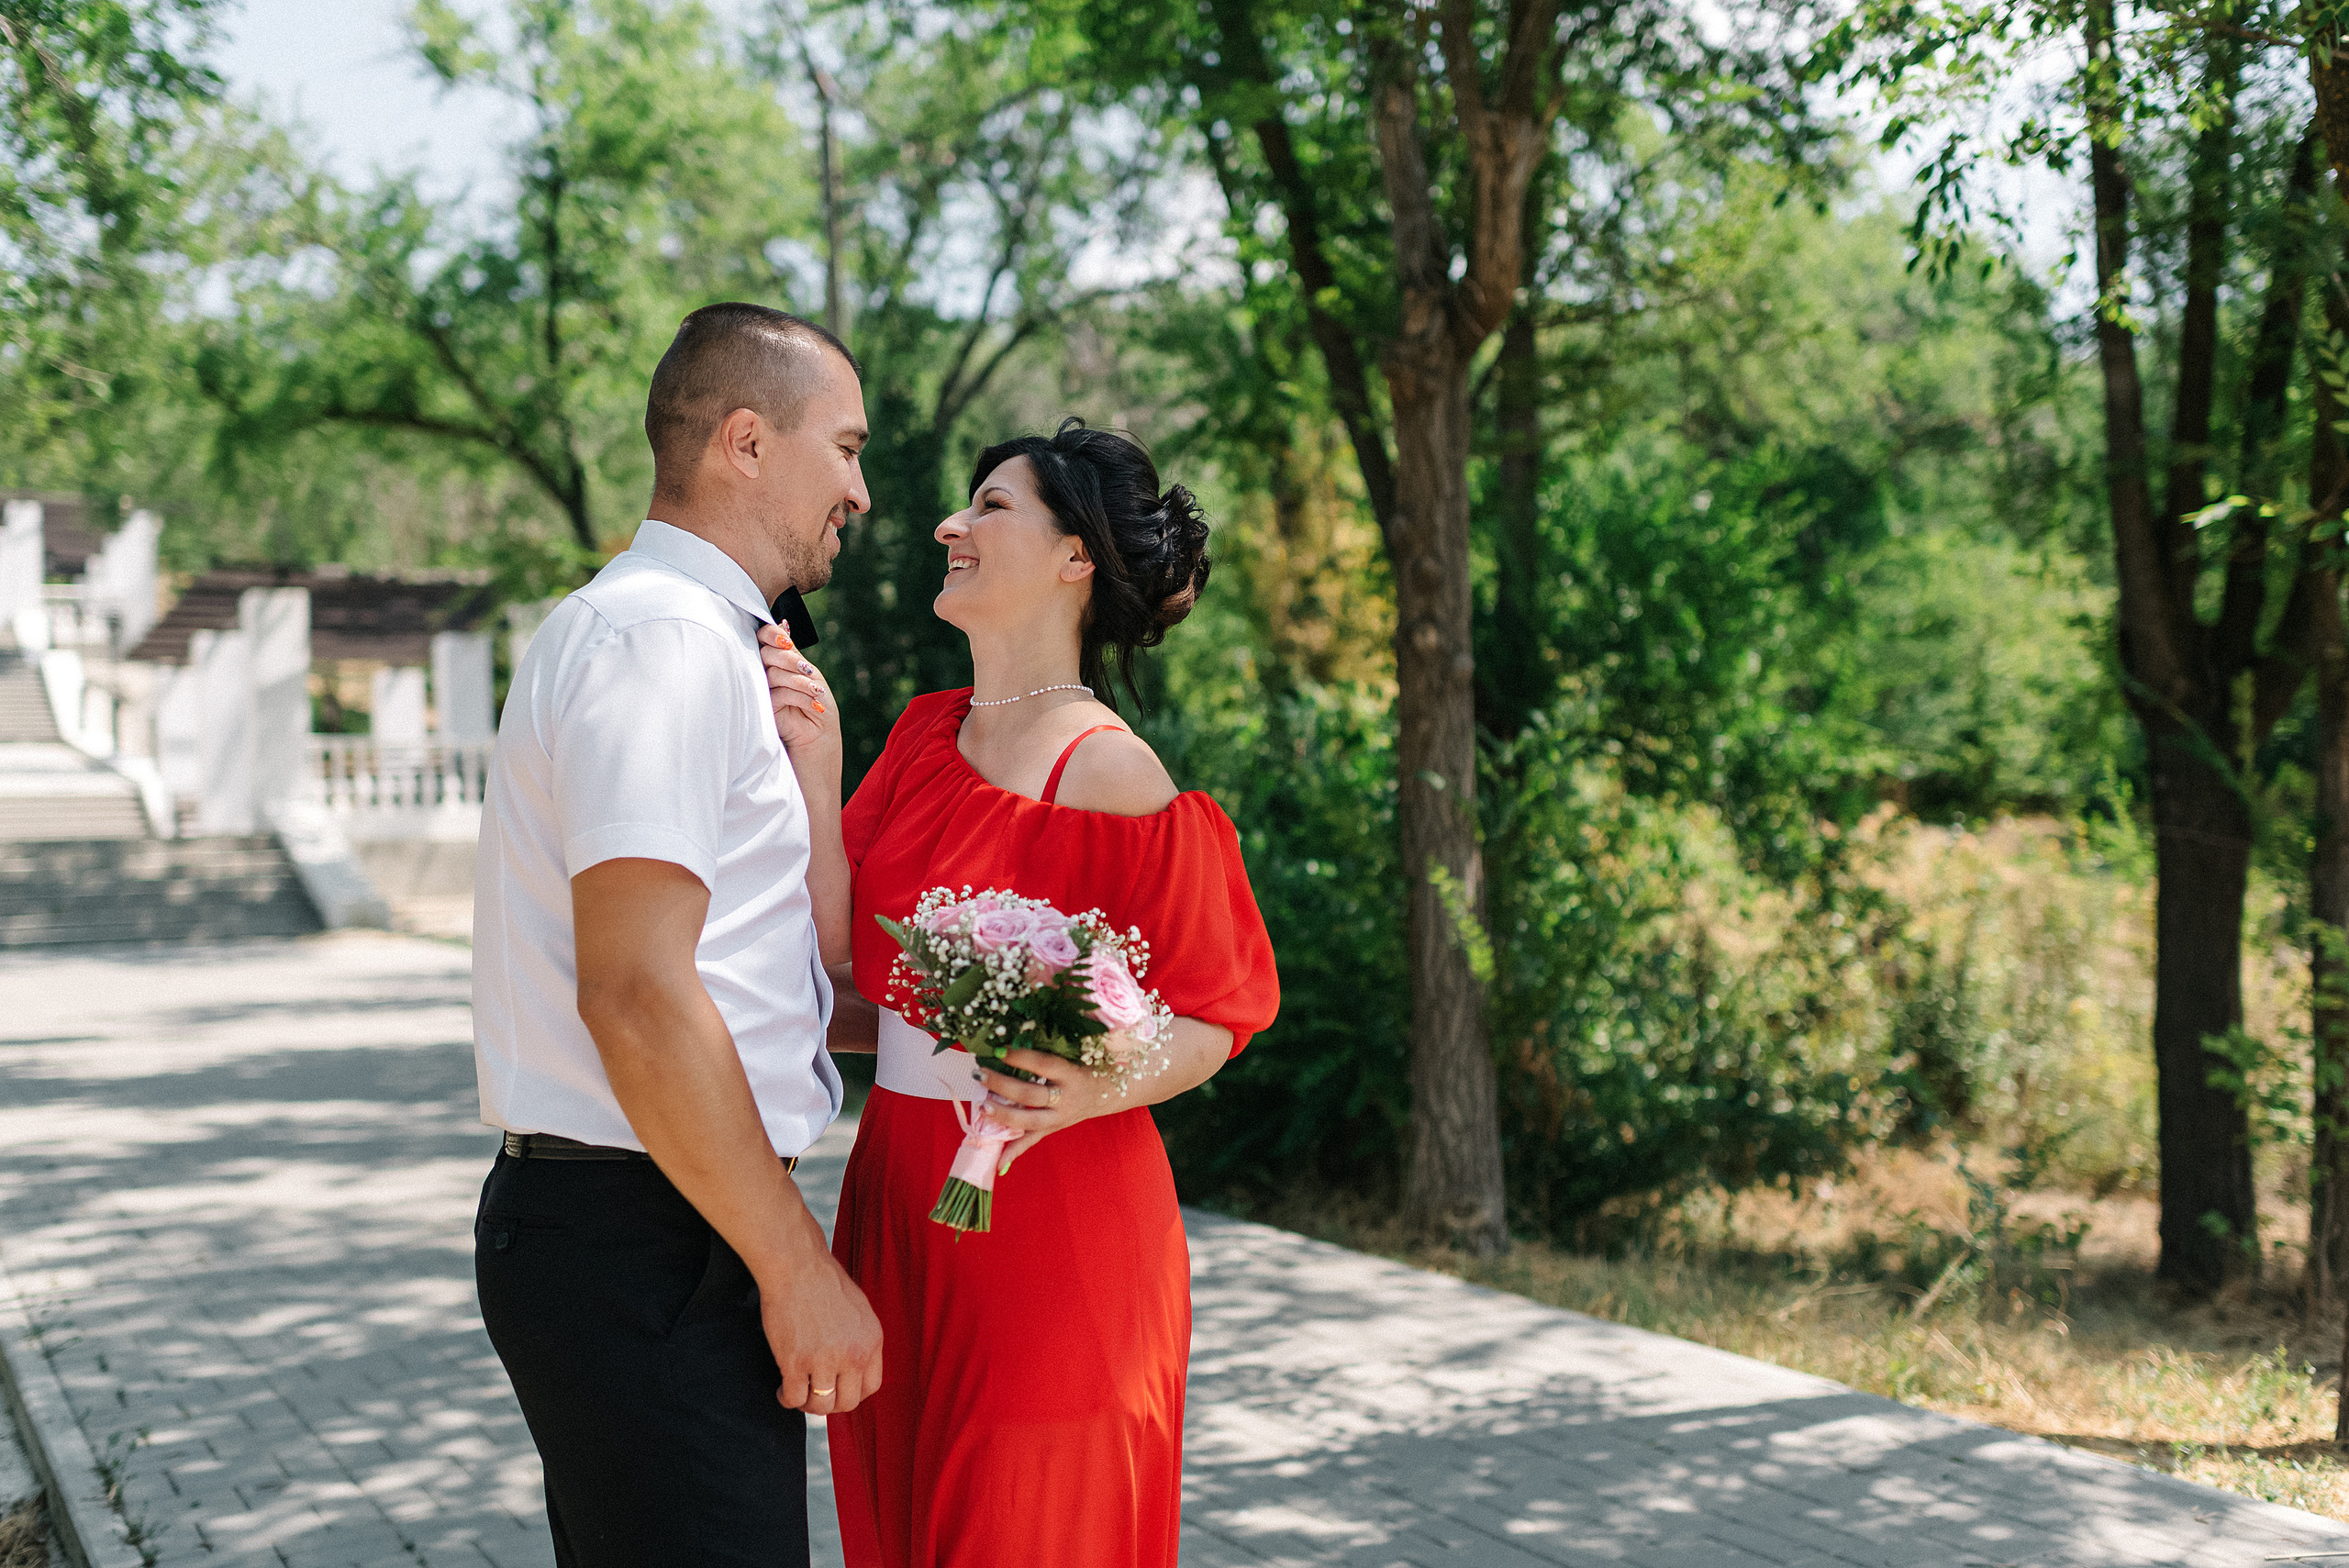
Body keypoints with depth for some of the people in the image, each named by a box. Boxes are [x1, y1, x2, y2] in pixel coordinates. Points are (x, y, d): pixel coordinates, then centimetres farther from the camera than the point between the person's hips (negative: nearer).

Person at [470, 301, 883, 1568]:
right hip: (646, 1247, -11)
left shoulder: (689, 637, 18)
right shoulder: (662, 635, -15)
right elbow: (637, 994, -24)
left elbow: (817, 938, 17)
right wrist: (798, 1269, -20)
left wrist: (806, 728, 10)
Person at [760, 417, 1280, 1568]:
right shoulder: (927, 735, 8)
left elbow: (1215, 1016, -7)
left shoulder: (1109, 775, -14)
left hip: (1050, 1225, -7)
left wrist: (1091, 1088, -26)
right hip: (896, 1205, 7)